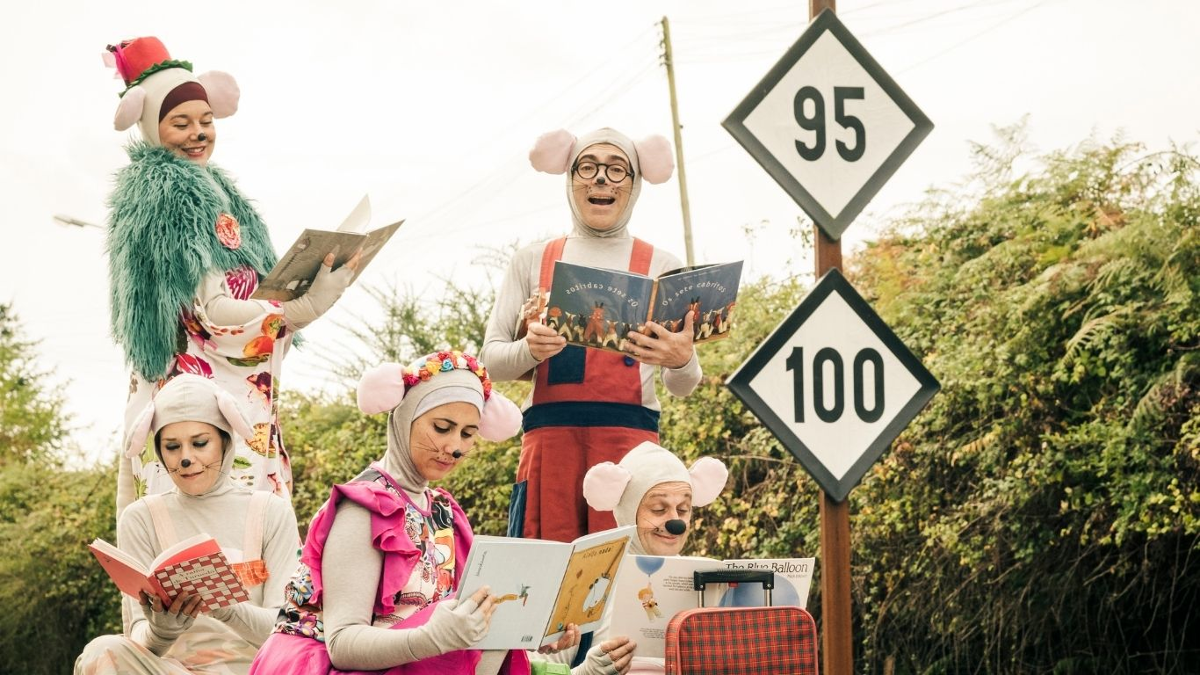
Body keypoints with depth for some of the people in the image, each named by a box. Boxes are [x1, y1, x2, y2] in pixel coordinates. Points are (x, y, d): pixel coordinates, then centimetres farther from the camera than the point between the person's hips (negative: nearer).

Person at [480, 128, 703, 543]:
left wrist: (681, 361, -15)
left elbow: (683, 387, 9)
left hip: (630, 436, -1)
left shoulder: (660, 266, 12)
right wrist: (531, 350, -12)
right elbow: (492, 357, 10)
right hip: (550, 435, 1)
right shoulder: (533, 261, 15)